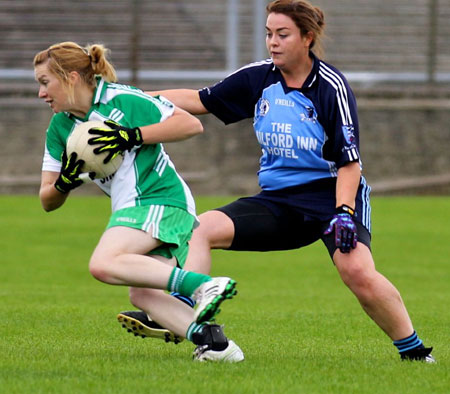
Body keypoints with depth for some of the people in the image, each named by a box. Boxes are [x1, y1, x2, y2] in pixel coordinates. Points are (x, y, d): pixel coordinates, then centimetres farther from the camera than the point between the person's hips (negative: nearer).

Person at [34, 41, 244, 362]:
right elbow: (48, 201, 15)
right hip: (133, 209, 8)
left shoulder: (122, 100, -8)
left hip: (161, 199, -8)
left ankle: (204, 286, -33)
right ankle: (209, 337, -19)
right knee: (142, 294, -11)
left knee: (103, 264, -28)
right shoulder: (60, 129, 14)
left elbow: (192, 124, -11)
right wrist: (65, 182, -8)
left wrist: (133, 136, -18)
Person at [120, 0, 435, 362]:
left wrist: (344, 213, -26)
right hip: (278, 201, 6)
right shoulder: (258, 79, 3)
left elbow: (349, 162, -13)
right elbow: (201, 101, 14)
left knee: (358, 272, -30)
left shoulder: (331, 86, -12)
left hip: (331, 195, -6)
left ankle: (414, 351, -14)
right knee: (201, 229, -13)